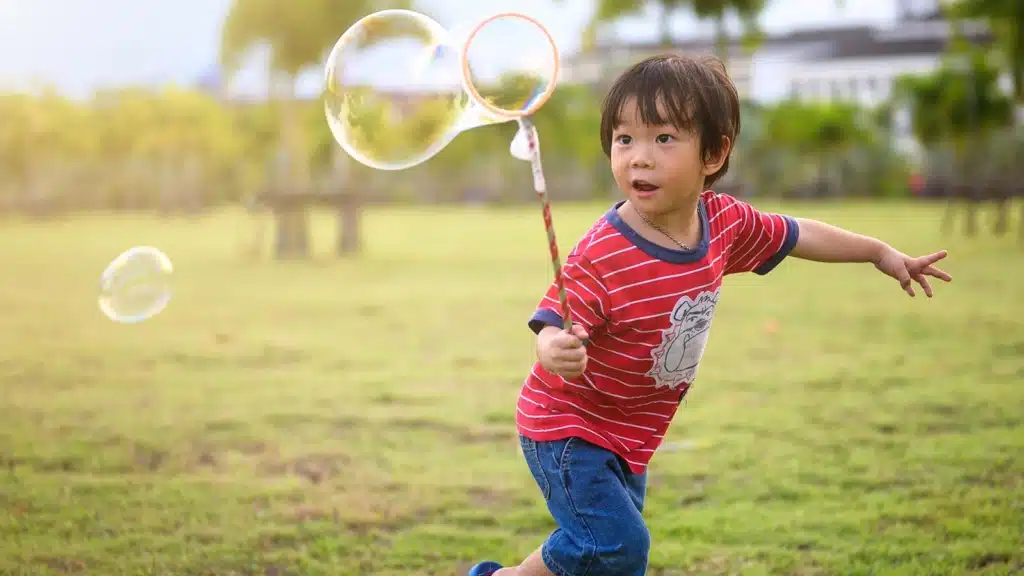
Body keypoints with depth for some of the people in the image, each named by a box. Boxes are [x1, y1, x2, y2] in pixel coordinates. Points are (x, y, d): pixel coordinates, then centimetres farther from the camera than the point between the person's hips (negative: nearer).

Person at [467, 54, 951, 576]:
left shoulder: (724, 221, -8)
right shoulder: (601, 257, -30)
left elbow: (793, 235, 9)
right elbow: (553, 324, -34)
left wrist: (881, 253, 19)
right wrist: (555, 349, -59)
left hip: (629, 437, 7)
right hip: (567, 428, -7)